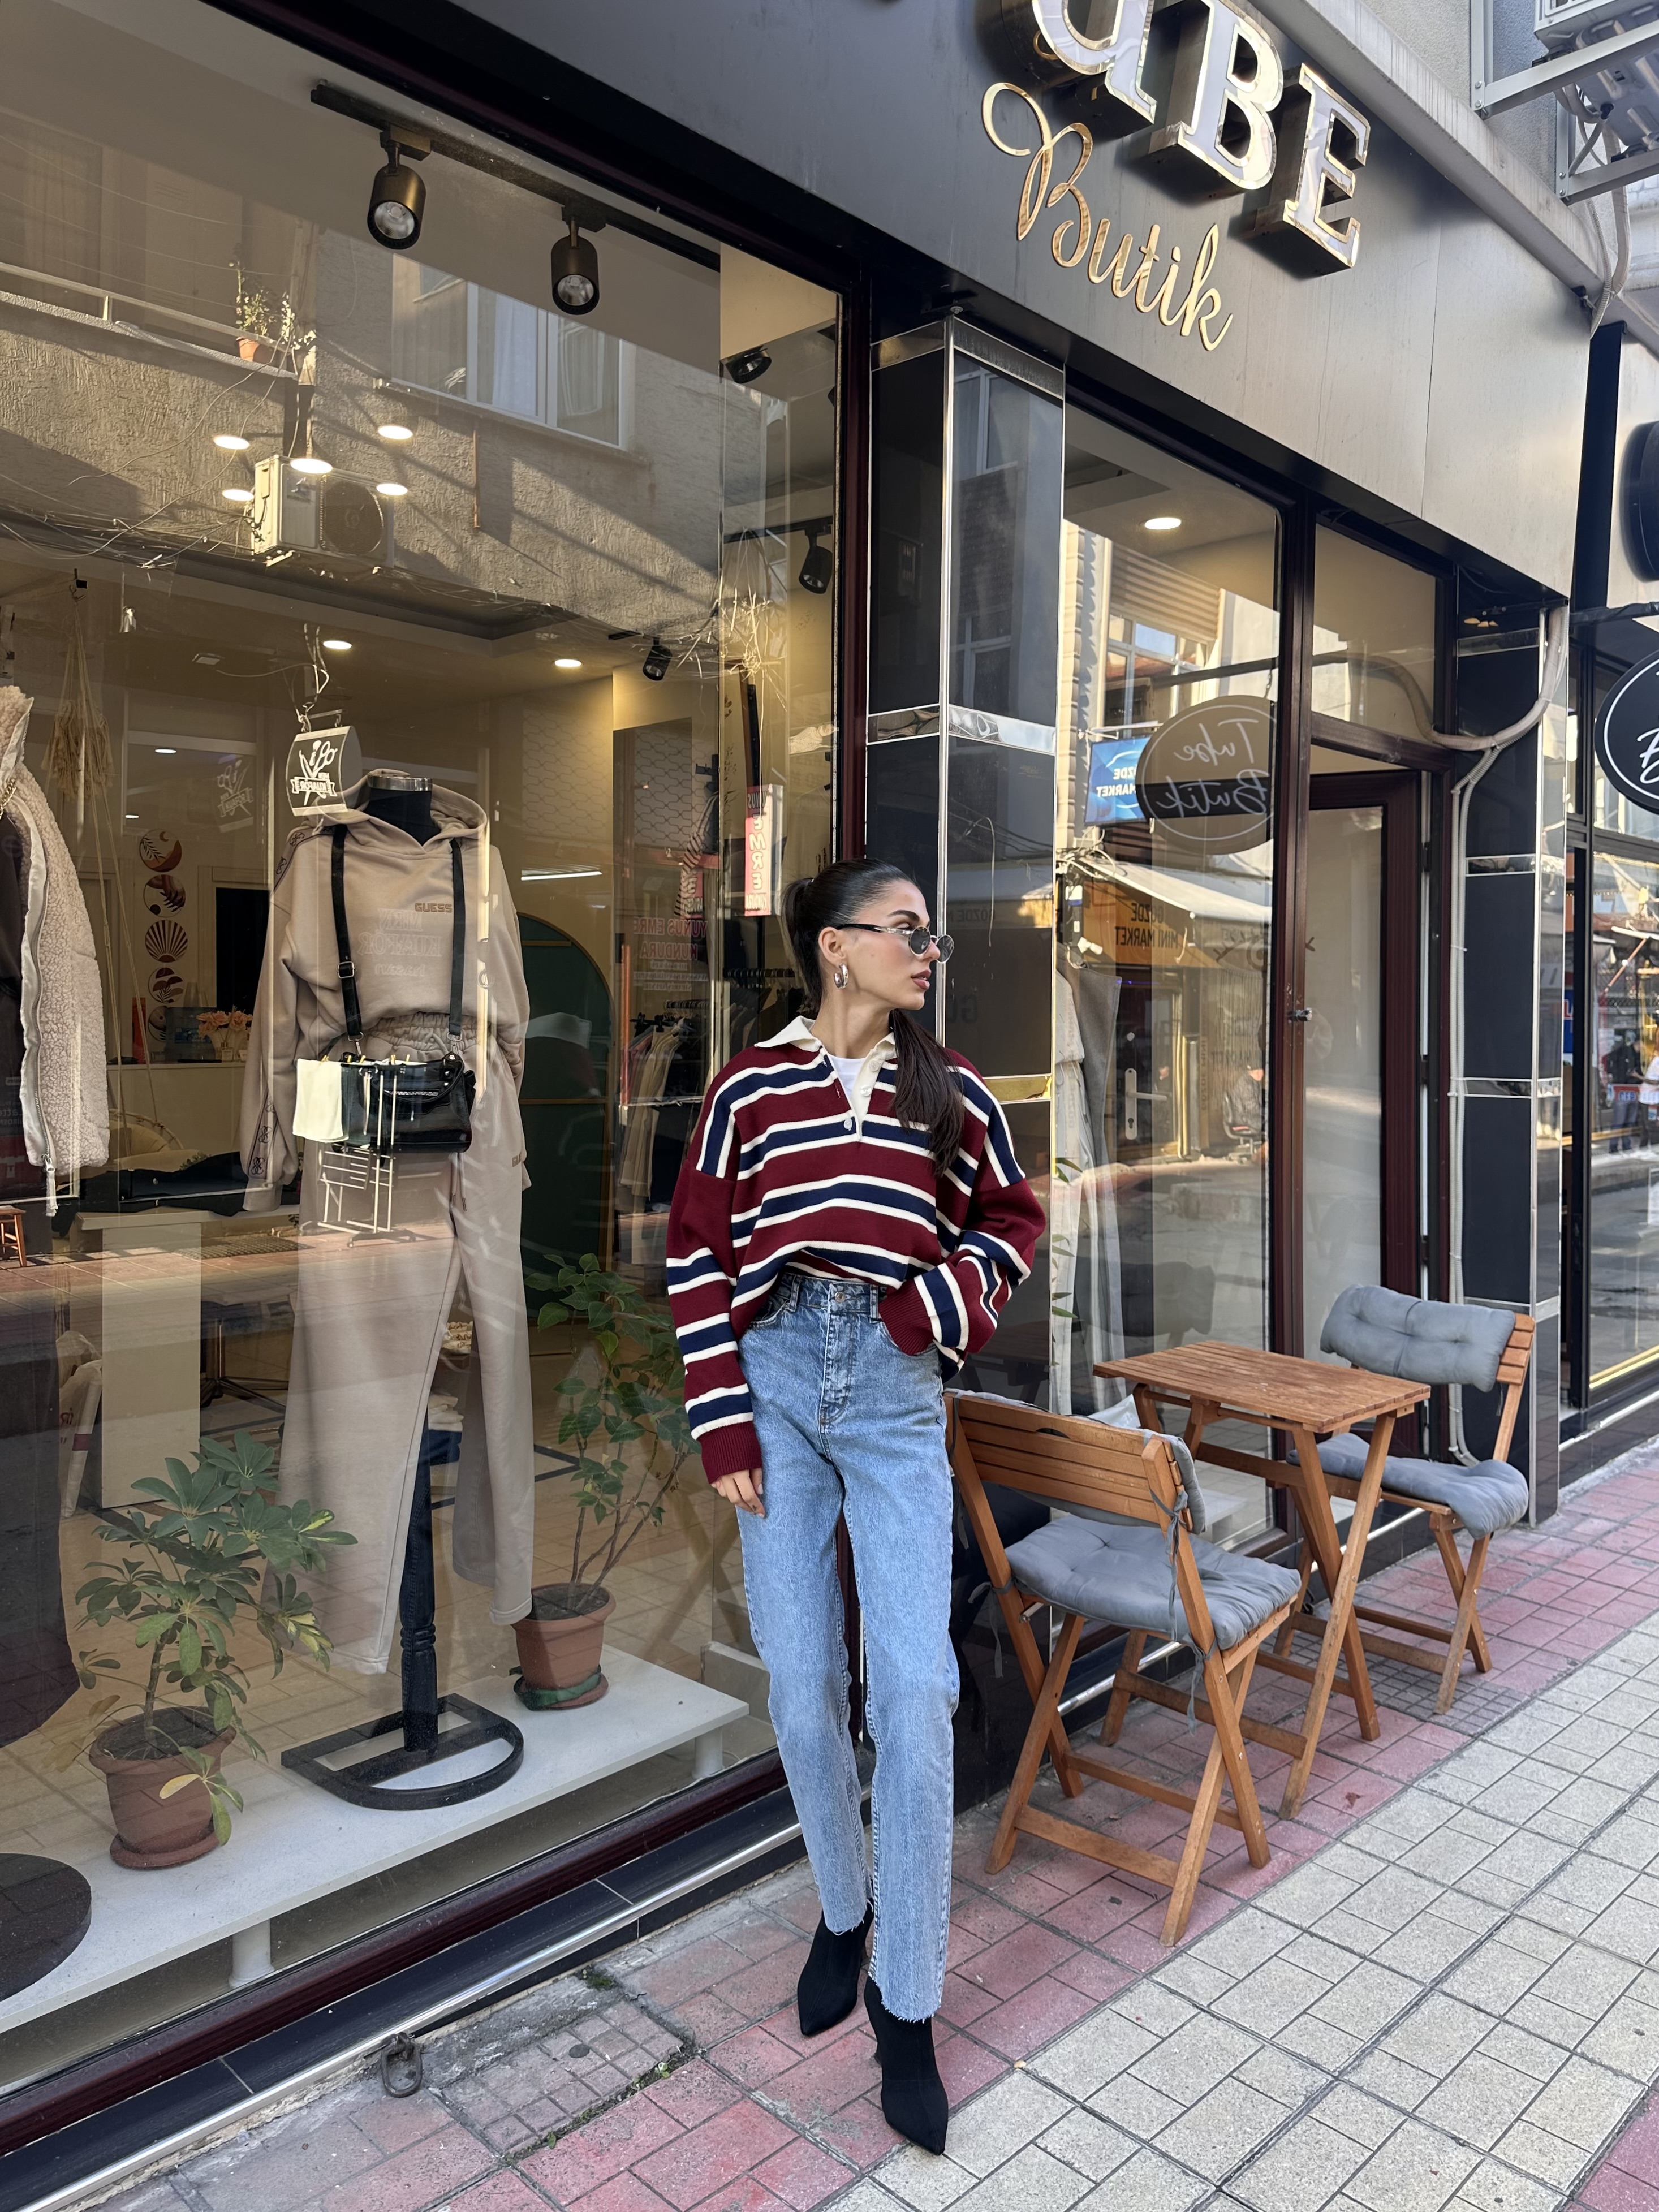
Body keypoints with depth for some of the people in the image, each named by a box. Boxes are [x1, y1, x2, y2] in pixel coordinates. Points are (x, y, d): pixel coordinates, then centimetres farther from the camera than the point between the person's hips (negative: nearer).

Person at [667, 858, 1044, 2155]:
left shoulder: (950, 1088, 5)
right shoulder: (751, 1086, 1)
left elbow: (1014, 1217, 15)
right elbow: (698, 1256, 1)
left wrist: (950, 1300, -5)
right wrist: (723, 1422, -4)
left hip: (896, 1390, 0)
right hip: (778, 1376, 0)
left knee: (914, 1689, -4)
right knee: (802, 1686, 9)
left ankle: (908, 2003, 13)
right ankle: (843, 1910, 36)